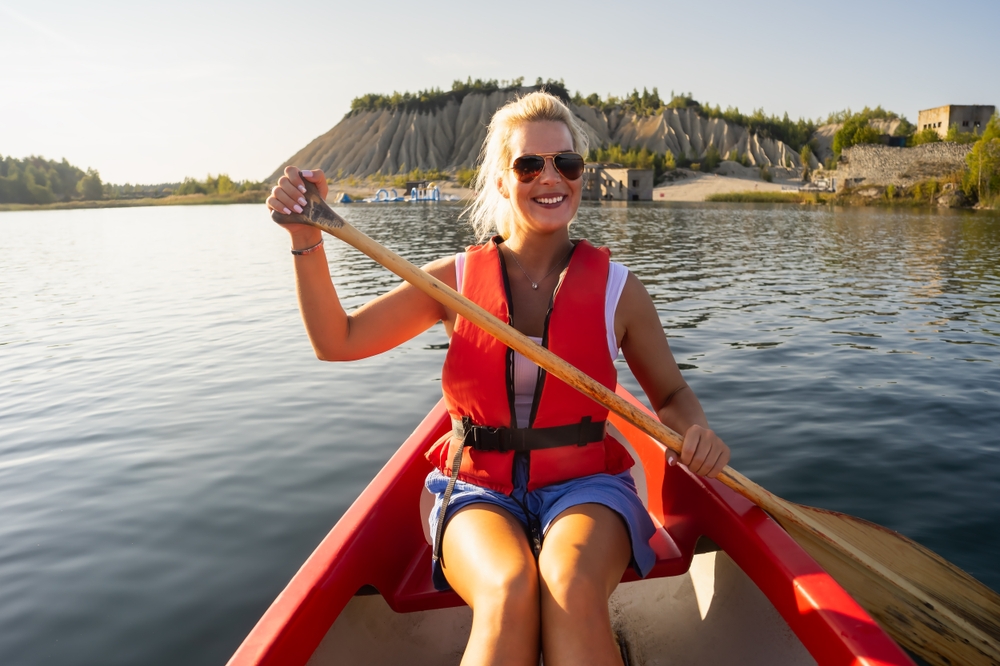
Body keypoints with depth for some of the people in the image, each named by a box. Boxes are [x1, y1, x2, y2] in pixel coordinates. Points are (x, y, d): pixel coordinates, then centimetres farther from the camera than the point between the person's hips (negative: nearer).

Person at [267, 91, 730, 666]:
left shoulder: (616, 288, -1)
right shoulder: (457, 279, 0)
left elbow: (671, 392, 11)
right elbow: (337, 340, 1)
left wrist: (696, 429, -12)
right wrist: (307, 238, -10)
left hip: (584, 487, 0)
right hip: (480, 492, 1)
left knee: (571, 589, -33)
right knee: (508, 590, -31)